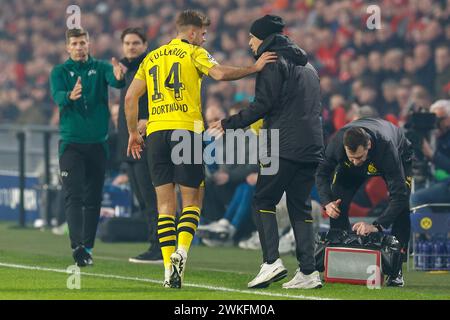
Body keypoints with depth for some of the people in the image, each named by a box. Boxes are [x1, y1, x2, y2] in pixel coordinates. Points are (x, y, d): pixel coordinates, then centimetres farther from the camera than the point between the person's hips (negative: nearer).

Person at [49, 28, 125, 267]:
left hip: (97, 142, 2)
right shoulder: (60, 72, 1)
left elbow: (114, 81, -17)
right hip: (71, 142, -2)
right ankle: (77, 245, -22)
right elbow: (57, 96, -17)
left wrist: (119, 77, -42)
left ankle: (87, 247, 15)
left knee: (93, 198, 7)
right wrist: (70, 96, -41)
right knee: (73, 196, -12)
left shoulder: (100, 68, 4)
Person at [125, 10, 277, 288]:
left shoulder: (151, 58, 19)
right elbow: (220, 74, -14)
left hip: (156, 132, 4)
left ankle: (170, 270, -1)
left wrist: (133, 133, 21)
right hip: (185, 129, -4)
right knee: (192, 200, 4)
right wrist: (254, 68, -7)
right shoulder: (193, 53, 4)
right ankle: (181, 251, -20)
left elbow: (131, 96, 14)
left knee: (165, 203, 5)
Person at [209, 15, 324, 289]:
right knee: (300, 206, 8)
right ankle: (309, 271, 0)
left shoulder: (273, 62, -4)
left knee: (263, 200, -1)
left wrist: (228, 124, -4)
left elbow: (262, 105, -12)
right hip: (312, 148, 8)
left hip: (285, 146, -8)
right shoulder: (307, 66, 23)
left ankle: (272, 261, -15)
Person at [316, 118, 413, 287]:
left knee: (401, 209, -23)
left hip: (400, 156, -3)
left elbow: (398, 195, -48)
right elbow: (323, 172, -18)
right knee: (337, 204, -15)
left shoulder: (386, 147, -48)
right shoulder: (337, 141, -38)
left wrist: (377, 226, -57)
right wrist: (327, 202, -36)